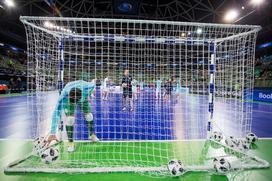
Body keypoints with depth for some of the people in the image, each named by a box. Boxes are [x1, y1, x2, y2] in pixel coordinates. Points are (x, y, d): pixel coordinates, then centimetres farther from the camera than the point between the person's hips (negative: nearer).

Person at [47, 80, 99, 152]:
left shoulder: (86, 87, -44)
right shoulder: (64, 96, -44)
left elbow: (93, 84, -18)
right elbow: (56, 114, -42)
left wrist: (89, 95, -13)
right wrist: (52, 134, -44)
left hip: (83, 98, 2)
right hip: (67, 101, -1)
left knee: (89, 116, -1)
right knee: (70, 119, -19)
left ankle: (92, 135, 26)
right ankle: (70, 142, 2)